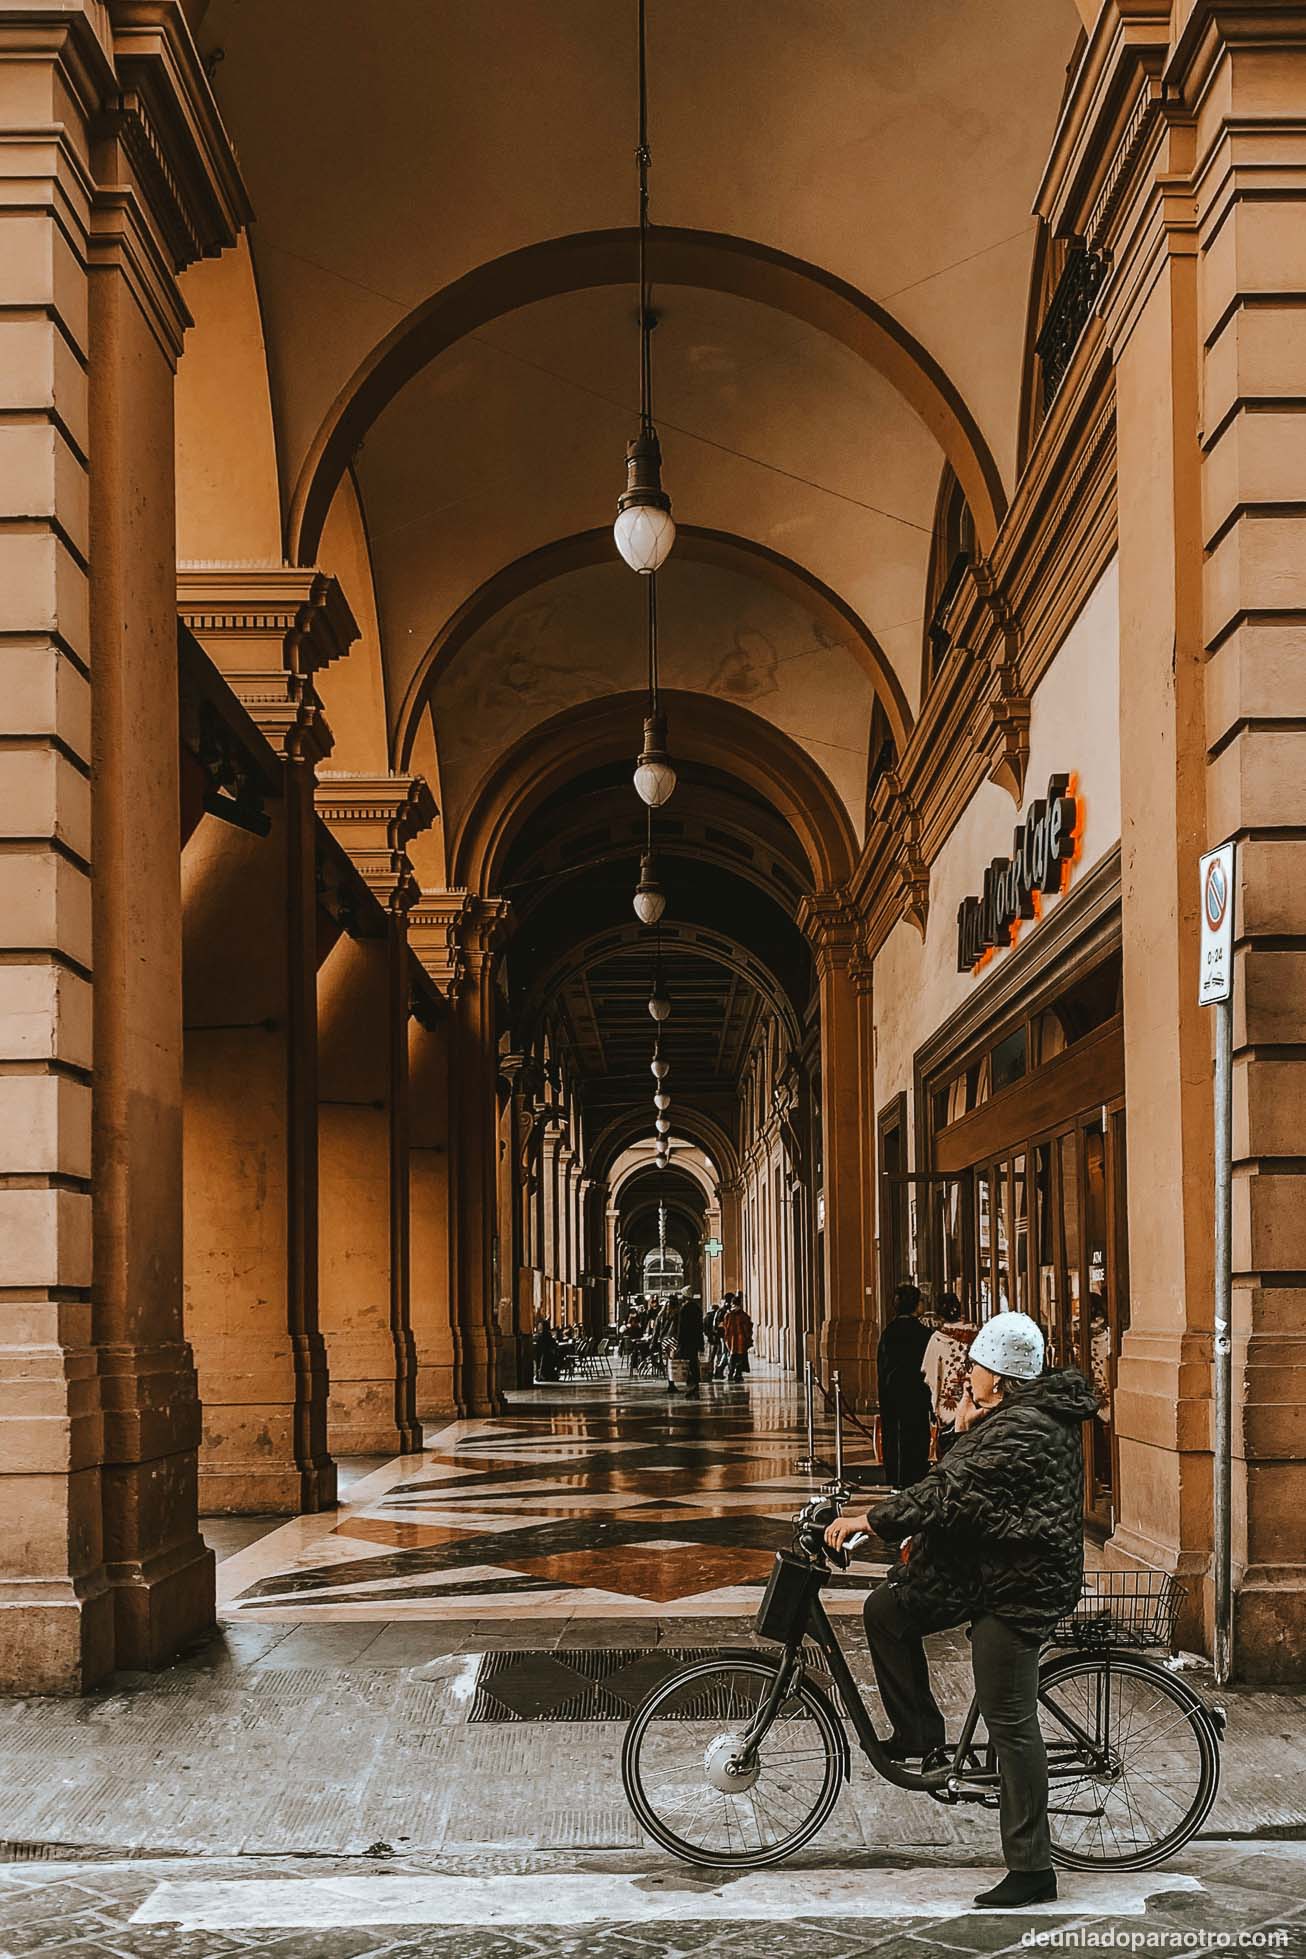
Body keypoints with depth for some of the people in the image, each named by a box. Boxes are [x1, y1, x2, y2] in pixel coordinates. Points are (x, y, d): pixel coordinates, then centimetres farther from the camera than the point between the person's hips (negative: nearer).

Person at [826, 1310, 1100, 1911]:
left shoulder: (1021, 1430, -22)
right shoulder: (1029, 1413, 11)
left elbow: (949, 1494, -25)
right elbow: (968, 1486, 15)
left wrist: (870, 1519, -19)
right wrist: (966, 1433, -1)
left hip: (1018, 1589, -11)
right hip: (989, 1569, 11)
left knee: (1010, 1725, -6)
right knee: (887, 1609, 9)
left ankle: (1031, 1870, 1)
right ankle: (919, 1732, 19)